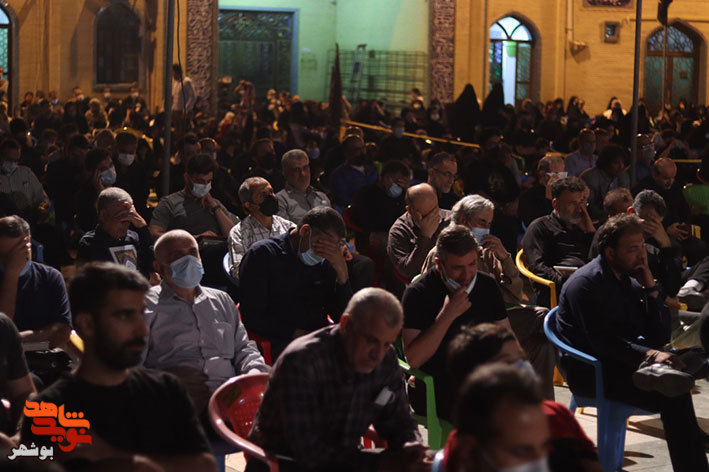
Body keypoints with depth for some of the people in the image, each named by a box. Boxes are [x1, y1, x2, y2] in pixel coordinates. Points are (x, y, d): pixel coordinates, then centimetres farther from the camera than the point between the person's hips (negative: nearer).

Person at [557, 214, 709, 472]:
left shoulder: (631, 283, 17)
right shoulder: (585, 283, -7)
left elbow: (660, 338, 10)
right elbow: (602, 342, -20)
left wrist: (651, 289, 1)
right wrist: (648, 354, -31)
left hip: (625, 363, 8)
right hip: (590, 373, -8)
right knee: (673, 397, -29)